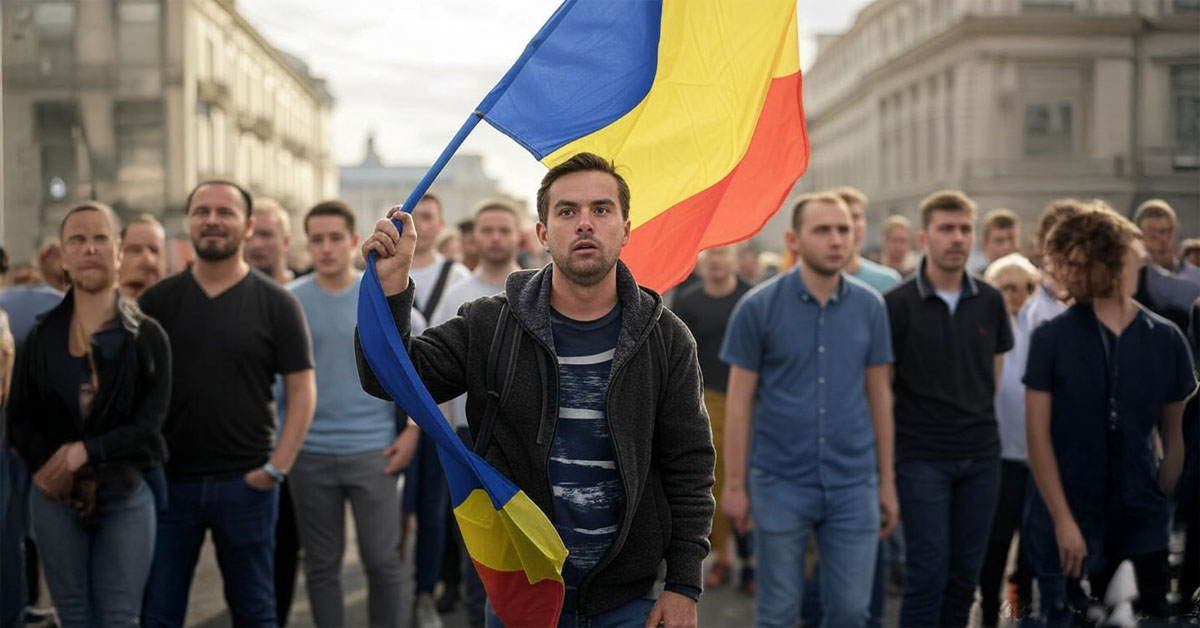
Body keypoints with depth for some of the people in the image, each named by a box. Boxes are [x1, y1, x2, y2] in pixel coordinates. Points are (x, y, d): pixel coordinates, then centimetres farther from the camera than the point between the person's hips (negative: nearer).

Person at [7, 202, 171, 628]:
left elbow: (149, 425, -7)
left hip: (126, 496, -2)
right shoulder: (42, 336, 4)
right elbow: (20, 420, 2)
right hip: (56, 497, 2)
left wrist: (85, 453, -19)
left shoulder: (147, 335, -1)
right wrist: (63, 473, -13)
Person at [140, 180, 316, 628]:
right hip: (167, 479, 2)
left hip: (245, 482, -1)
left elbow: (301, 391, -2)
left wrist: (276, 468, -9)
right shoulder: (157, 300, 4)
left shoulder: (276, 304, -1)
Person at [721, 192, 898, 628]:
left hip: (853, 484, 2)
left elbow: (879, 395, 8)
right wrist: (735, 483, -4)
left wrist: (887, 481, 8)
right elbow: (740, 400, -2)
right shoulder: (758, 307, -6)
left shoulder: (870, 307, 2)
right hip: (780, 483, -2)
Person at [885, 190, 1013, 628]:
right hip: (921, 457, -4)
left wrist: (975, 418, 10)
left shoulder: (990, 302, 5)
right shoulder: (897, 304, -7)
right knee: (929, 571, -5)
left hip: (980, 455, 4)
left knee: (965, 573, 9)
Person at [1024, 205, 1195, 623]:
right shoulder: (1051, 338, -4)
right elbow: (1037, 435, -6)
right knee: (1066, 617, 3)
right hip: (1068, 522, -2)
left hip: (1142, 522, 2)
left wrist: (1164, 507, 2)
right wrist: (1063, 520, -12)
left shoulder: (1165, 340, 2)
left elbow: (1173, 436, 9)